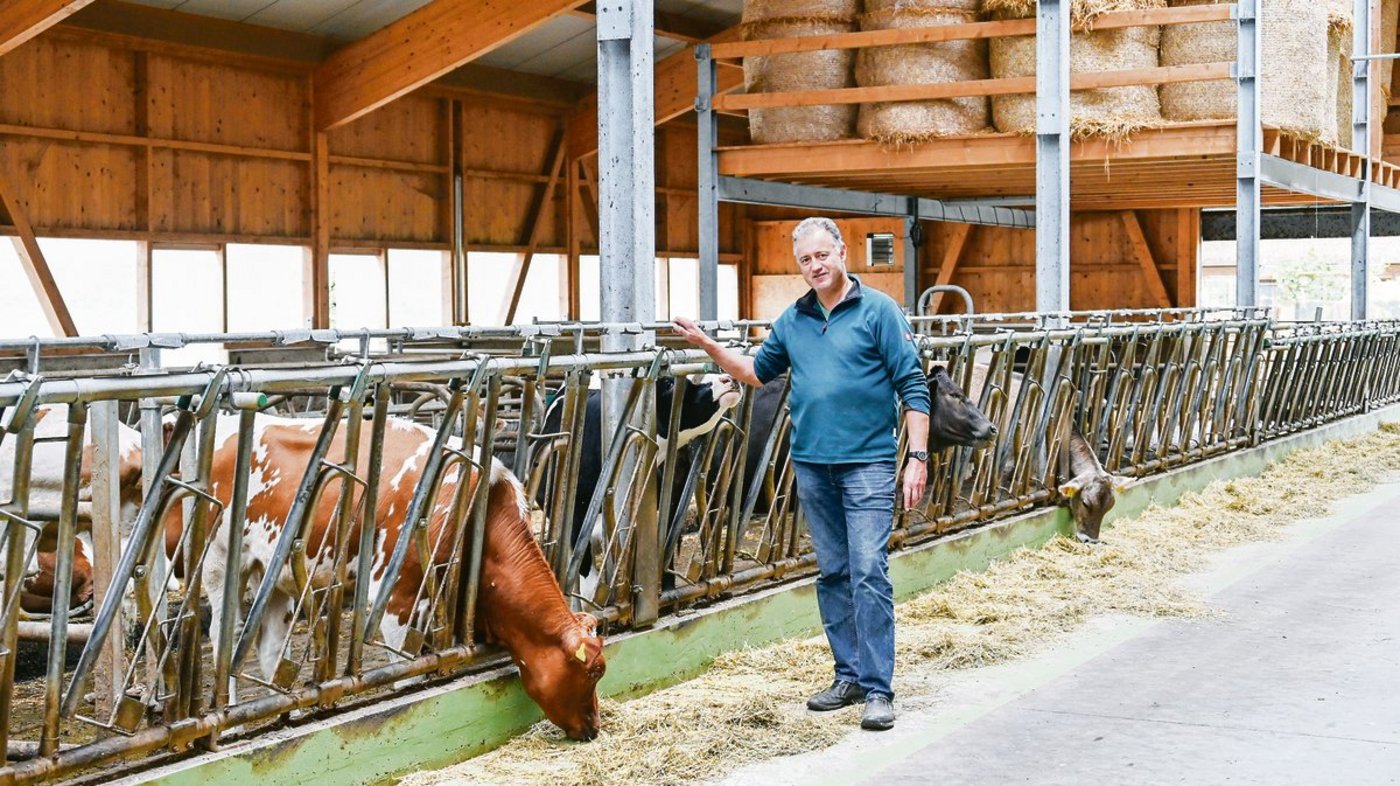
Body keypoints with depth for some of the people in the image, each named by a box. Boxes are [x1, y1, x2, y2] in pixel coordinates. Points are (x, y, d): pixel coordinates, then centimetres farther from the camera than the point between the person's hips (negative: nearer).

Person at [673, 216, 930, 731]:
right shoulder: (792, 321, 12)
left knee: (869, 572, -10)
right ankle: (849, 676, 21)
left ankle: (878, 689, -7)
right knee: (833, 573, 11)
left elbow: (913, 386, -6)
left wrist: (918, 457, -12)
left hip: (867, 461, -5)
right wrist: (707, 345, 15)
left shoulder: (878, 311, -3)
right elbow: (758, 371, 26)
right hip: (811, 463, 6)